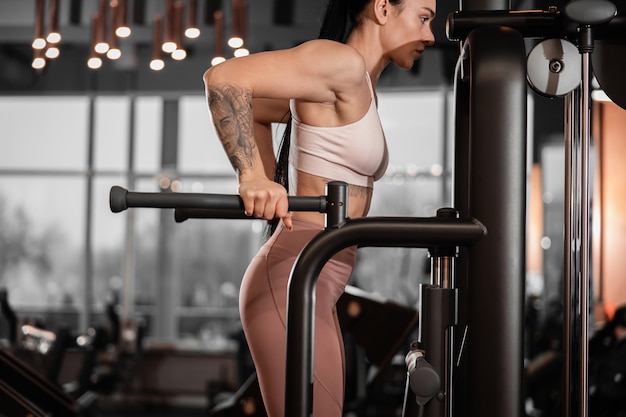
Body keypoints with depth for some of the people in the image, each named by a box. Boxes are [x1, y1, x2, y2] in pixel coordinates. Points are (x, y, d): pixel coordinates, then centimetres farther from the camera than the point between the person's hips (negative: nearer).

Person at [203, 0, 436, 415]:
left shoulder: (358, 87, 18)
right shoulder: (341, 62, -11)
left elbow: (255, 110, 29)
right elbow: (225, 78, -22)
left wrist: (272, 187, 17)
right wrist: (253, 179, -22)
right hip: (291, 284, -10)